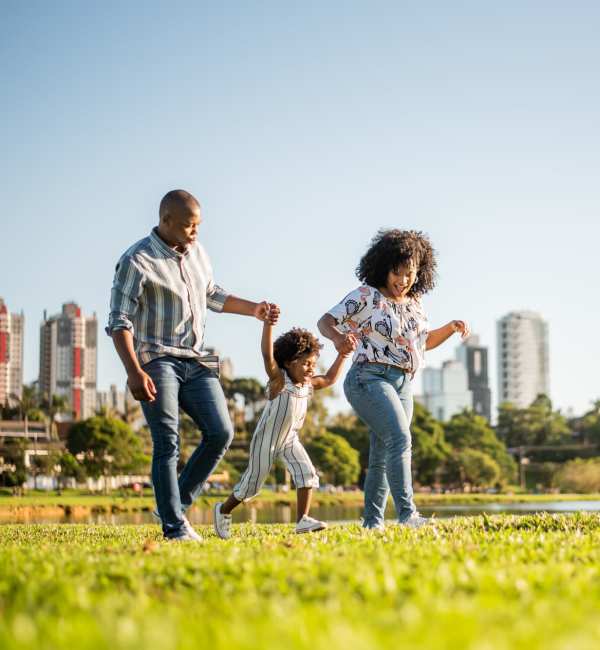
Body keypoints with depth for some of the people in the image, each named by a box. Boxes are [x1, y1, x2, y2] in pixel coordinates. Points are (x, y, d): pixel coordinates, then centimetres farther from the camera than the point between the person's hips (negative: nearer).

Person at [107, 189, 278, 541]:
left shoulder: (196, 251, 12)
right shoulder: (137, 261, -10)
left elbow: (213, 295, 29)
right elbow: (120, 322, -14)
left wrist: (254, 309, 19)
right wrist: (134, 372, -24)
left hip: (195, 360, 7)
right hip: (156, 360, -6)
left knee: (221, 432, -5)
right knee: (167, 443, -12)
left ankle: (178, 504, 10)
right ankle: (175, 528, -8)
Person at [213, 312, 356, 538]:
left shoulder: (308, 384, -3)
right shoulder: (279, 380, -22)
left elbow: (329, 379, 15)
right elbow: (267, 354, -37)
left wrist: (341, 355, 6)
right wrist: (268, 324, -48)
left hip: (290, 439, 6)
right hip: (266, 440, -6)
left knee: (306, 473, -15)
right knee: (252, 482, 6)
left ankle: (302, 520, -14)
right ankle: (224, 510, 29)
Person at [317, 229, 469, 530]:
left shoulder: (414, 303, 15)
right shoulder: (366, 295, -4)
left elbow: (425, 341, 29)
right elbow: (325, 321, -6)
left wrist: (451, 327, 11)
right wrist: (337, 338, -28)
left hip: (402, 386, 7)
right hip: (369, 379, -7)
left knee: (382, 457, 8)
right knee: (399, 439, -25)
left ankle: (372, 522, 14)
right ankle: (407, 513, -33)